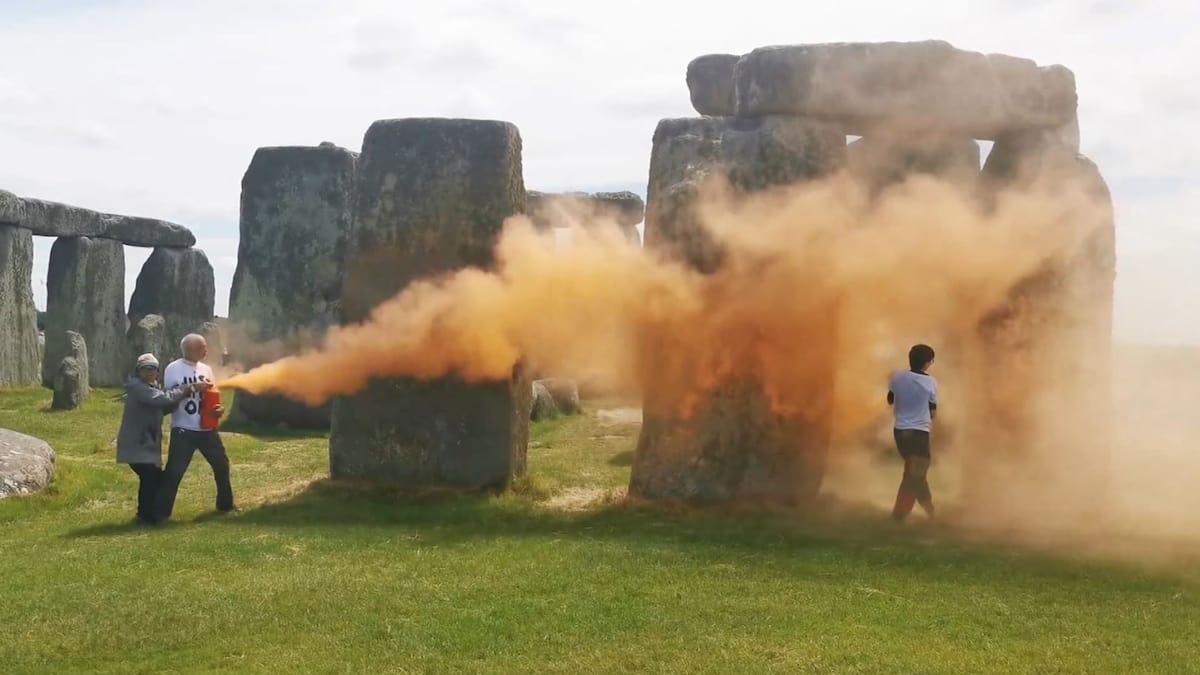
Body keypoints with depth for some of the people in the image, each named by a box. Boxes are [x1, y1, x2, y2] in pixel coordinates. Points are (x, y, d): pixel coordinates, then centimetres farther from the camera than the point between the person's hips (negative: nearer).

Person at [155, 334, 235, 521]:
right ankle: (161, 512, 2)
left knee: (222, 464, 15)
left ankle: (225, 504, 32)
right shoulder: (173, 369, -8)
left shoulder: (206, 369, 9)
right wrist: (192, 387, -18)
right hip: (183, 430, -6)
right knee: (174, 471, -6)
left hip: (207, 428, 6)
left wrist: (218, 408, -7)